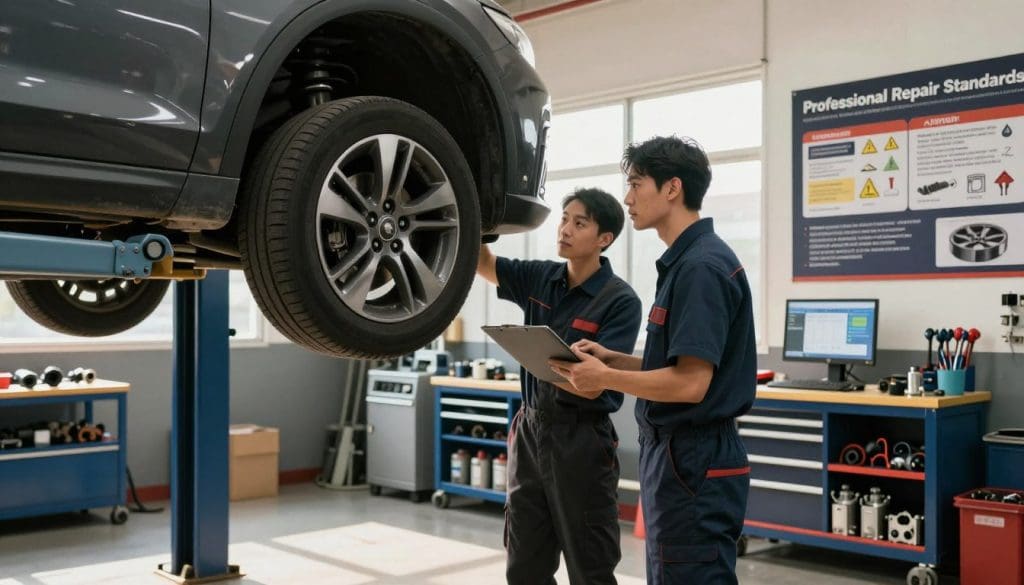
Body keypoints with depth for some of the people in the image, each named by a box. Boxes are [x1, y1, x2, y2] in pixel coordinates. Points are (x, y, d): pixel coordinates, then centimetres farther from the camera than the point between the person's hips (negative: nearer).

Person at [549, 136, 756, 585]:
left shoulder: (701, 266, -19)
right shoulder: (685, 261, 12)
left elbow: (691, 382, -24)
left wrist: (605, 379, -14)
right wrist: (615, 359, 6)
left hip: (693, 461, -10)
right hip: (678, 452, 10)